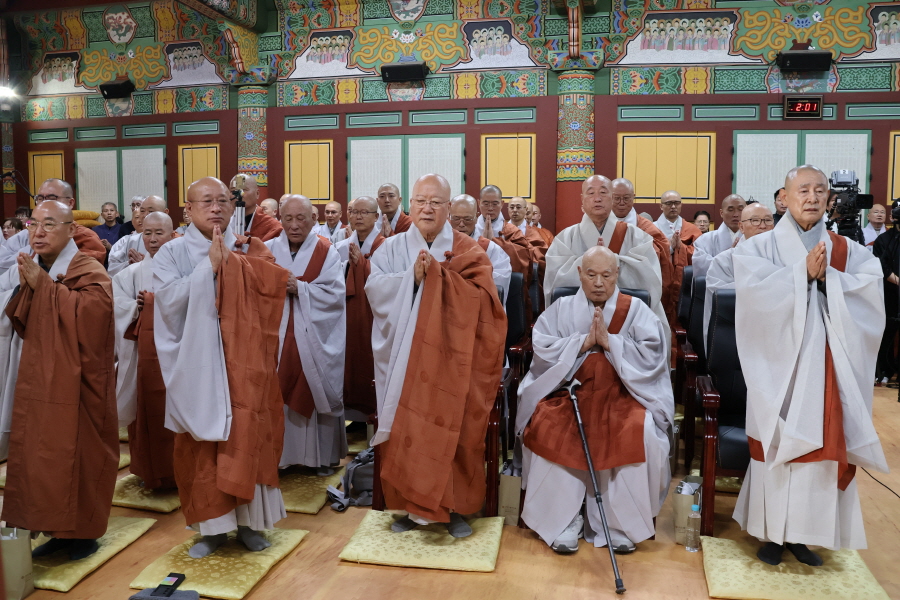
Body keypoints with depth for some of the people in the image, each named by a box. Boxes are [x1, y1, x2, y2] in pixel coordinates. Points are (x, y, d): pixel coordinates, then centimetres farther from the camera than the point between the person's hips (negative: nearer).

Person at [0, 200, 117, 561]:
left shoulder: (90, 273, -10)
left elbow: (89, 311, -29)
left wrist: (43, 284, -21)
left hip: (74, 386, -7)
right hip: (36, 383, 7)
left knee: (79, 453, 2)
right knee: (39, 455, 11)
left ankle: (83, 531, 18)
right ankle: (58, 529, 26)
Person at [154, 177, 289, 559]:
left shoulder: (250, 250, 8)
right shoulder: (172, 253, 3)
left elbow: (276, 285, -8)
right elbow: (170, 300, -12)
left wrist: (230, 260, -12)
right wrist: (209, 265, -14)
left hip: (243, 361, 1)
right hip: (197, 363, 0)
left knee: (248, 437, 2)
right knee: (201, 445, 5)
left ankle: (249, 520, 17)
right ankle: (212, 525, 19)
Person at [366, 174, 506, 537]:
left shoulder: (467, 250, 2)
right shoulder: (391, 248, 8)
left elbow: (480, 296, -12)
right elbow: (375, 290, -6)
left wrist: (436, 274, -18)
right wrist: (412, 277, -19)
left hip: (451, 358, -1)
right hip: (403, 358, 2)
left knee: (452, 429, -5)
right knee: (407, 431, 1)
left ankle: (454, 508, 11)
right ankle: (411, 504, 17)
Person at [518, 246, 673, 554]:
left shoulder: (636, 310, 7)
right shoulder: (562, 308, 11)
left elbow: (653, 355, -5)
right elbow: (541, 347, -3)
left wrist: (609, 341, -12)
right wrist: (584, 341, -11)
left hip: (622, 393, 0)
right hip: (569, 390, 1)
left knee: (640, 433, -31)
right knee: (547, 429, -29)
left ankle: (622, 523, -11)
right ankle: (562, 520, -12)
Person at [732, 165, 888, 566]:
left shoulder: (849, 252, 9)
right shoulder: (759, 247, 0)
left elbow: (871, 294, -6)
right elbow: (755, 291, -17)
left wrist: (827, 277, -16)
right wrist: (804, 273, -18)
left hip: (827, 365, 3)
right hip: (780, 363, -3)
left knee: (821, 443, 6)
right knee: (778, 444, 2)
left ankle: (803, 531, 20)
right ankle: (773, 531, 15)